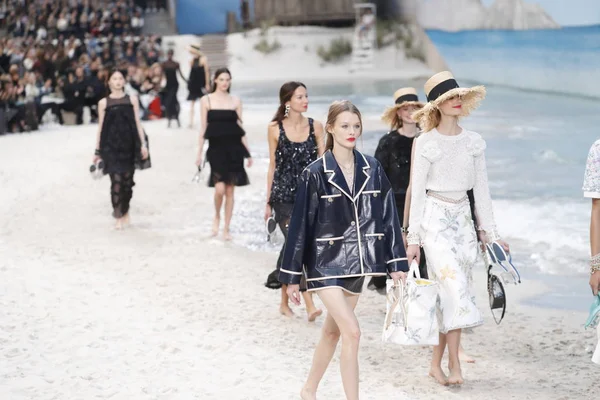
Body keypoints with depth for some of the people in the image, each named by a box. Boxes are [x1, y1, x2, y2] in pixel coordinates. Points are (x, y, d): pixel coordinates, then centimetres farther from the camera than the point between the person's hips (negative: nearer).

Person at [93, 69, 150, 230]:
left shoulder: (132, 100, 8)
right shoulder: (104, 103, 6)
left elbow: (137, 123, 7)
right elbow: (100, 127, 7)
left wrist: (143, 144, -1)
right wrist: (97, 151, 6)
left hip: (129, 144, 1)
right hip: (111, 146, -1)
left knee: (127, 180, 5)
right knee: (116, 180, -10)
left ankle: (125, 212, 25)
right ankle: (118, 217, -5)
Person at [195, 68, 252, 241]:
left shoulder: (236, 100, 8)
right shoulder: (207, 100, 3)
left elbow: (240, 128, 10)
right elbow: (203, 127, 4)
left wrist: (248, 152, 7)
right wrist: (199, 153, 1)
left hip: (234, 148, 2)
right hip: (216, 148, -2)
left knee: (230, 191, 3)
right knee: (220, 189, -15)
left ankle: (226, 228, 11)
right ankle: (217, 217, 13)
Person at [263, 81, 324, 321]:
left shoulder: (315, 126, 4)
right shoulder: (275, 128, 0)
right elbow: (273, 166, 6)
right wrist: (268, 201, 9)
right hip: (284, 196, -2)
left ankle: (284, 301, 23)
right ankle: (309, 305, -17)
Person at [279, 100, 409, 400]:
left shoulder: (372, 169, 3)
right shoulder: (315, 174, -8)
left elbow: (388, 215, 5)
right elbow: (300, 225, -6)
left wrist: (397, 262, 1)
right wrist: (292, 276, -5)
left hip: (357, 262, 5)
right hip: (326, 263, -4)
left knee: (333, 331, 15)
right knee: (352, 332, -15)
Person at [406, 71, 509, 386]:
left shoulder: (474, 142, 7)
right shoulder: (425, 143, -5)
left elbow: (481, 190, 10)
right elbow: (417, 191, -4)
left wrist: (491, 233, 9)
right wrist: (413, 238, -6)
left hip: (463, 218, 5)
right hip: (435, 218, -4)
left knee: (449, 292, 3)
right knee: (455, 285, -16)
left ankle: (436, 363, 10)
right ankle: (454, 365, -11)